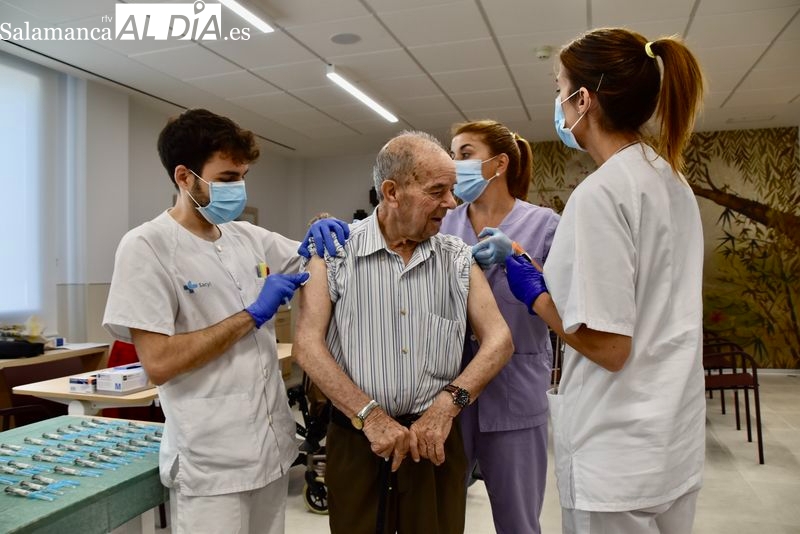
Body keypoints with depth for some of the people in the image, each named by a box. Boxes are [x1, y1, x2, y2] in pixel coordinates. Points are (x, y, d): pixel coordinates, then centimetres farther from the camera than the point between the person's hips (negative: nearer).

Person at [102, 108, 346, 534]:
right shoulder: (147, 248, -13)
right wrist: (251, 315, -18)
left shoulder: (249, 238, 6)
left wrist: (324, 228, -3)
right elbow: (158, 363, -19)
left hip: (272, 445, 7)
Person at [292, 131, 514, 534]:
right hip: (356, 437, -1)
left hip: (435, 436, 2)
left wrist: (449, 402, -15)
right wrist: (370, 415, -17)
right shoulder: (336, 252, -4)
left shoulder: (458, 258, 3)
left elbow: (499, 339, -1)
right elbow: (308, 345, -10)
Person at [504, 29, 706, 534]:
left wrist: (533, 291, -8)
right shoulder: (672, 180, 6)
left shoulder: (600, 192, -21)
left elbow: (609, 345, -22)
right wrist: (551, 274, 15)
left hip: (620, 452, -8)